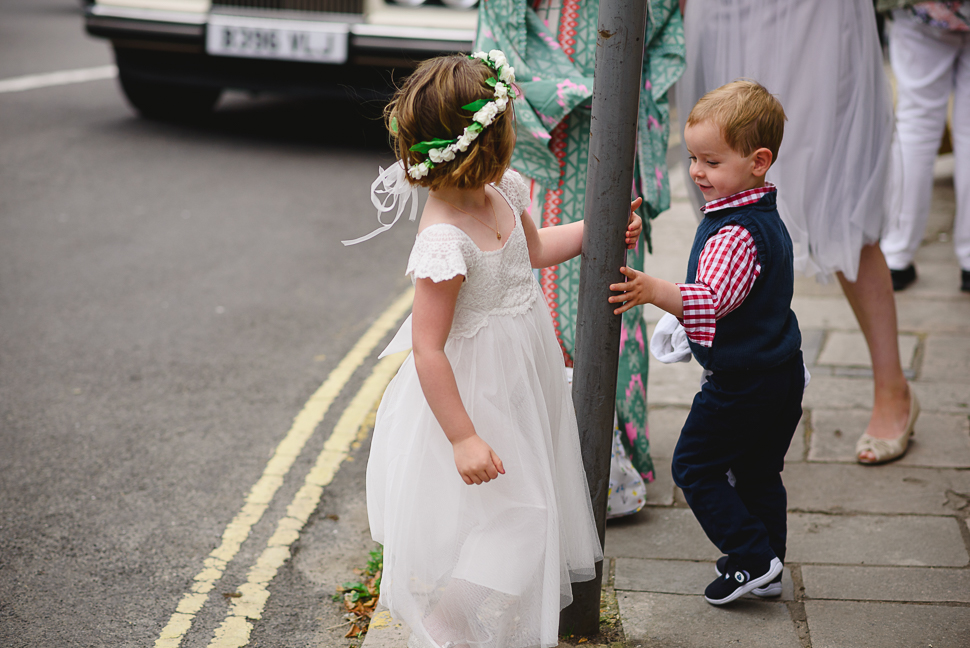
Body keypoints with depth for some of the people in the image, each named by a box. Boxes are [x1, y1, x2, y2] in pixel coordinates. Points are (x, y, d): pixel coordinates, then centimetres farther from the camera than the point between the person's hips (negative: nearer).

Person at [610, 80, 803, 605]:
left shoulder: (735, 233, -24)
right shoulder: (766, 218, 9)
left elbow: (711, 299, -37)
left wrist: (656, 291, -49)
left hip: (741, 382, -10)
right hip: (782, 374, 10)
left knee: (694, 465, 4)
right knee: (758, 472, 19)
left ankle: (753, 556, 4)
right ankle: (766, 571, 29)